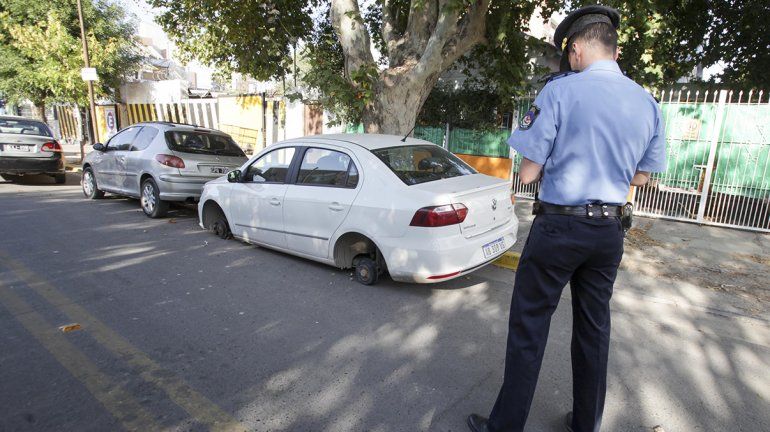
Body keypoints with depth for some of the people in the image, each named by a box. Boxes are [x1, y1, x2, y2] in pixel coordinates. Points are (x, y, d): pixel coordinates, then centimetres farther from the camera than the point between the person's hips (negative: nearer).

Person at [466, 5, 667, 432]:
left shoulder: (560, 91, -11)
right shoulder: (648, 103, 7)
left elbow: (527, 172, -12)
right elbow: (641, 176, 15)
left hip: (558, 228, -6)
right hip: (608, 232, 6)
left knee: (529, 327, 3)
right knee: (594, 328, 16)